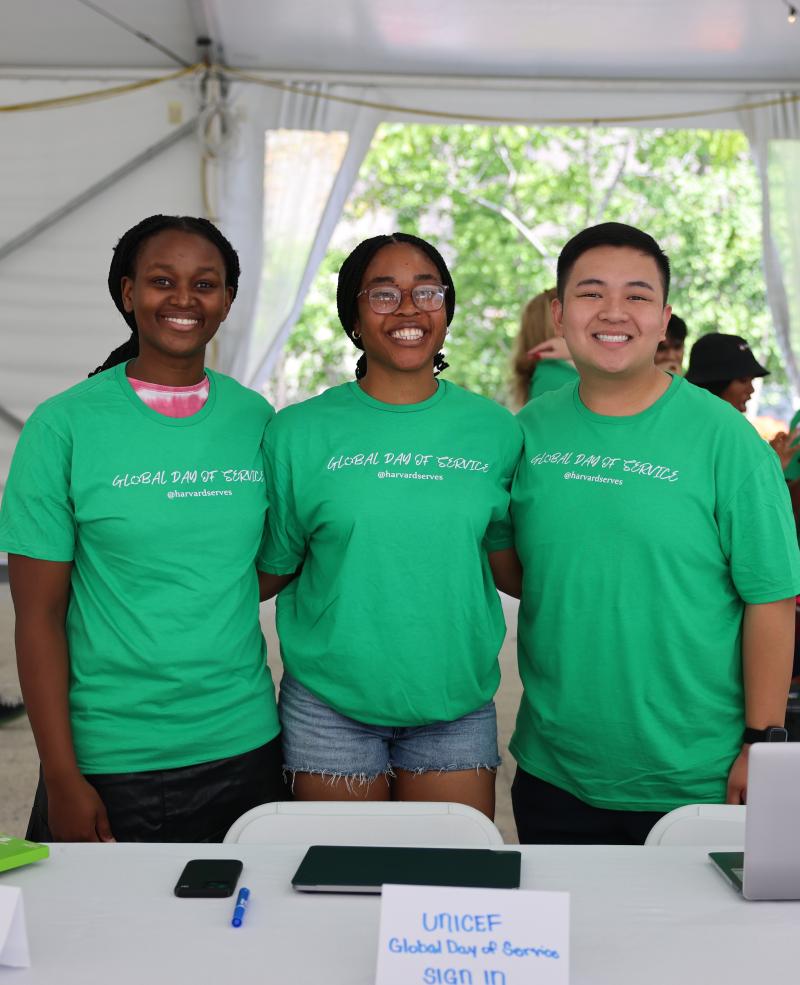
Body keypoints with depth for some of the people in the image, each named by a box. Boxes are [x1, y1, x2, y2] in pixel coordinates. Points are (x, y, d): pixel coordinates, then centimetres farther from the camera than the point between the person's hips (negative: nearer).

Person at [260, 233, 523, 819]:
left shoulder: (494, 429, 2)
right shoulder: (300, 432, -2)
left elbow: (515, 568, 5)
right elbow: (272, 568, 5)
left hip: (456, 704, 2)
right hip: (330, 704, -1)